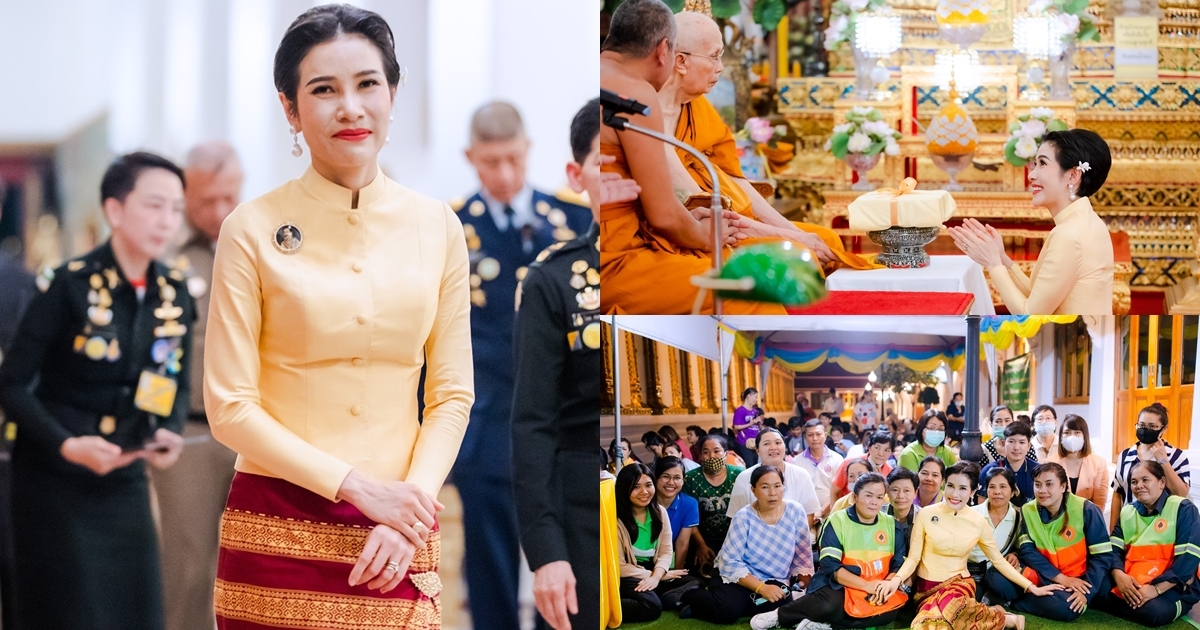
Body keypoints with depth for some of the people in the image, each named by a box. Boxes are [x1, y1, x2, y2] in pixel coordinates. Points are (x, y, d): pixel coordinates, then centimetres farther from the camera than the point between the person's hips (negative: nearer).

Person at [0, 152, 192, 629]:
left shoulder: (174, 294, 3)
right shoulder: (71, 285, -12)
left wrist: (169, 433, -8)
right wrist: (65, 445, -23)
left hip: (125, 482, 5)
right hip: (56, 482, -5)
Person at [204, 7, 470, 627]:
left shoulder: (436, 226, 5)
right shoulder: (253, 229, -4)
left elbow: (453, 394, 6)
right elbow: (230, 407, -6)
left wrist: (410, 508, -8)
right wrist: (358, 487, -12)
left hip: (395, 546, 2)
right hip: (277, 530, -2)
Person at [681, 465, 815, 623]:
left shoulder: (795, 511, -6)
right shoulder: (744, 518, -12)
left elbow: (803, 557, 2)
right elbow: (731, 563, -17)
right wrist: (761, 588, -27)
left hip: (772, 581, 3)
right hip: (737, 577, -3)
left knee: (781, 604, -32)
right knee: (727, 610, -33)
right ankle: (691, 597, 2)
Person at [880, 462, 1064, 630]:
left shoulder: (978, 522, 0)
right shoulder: (926, 515, -6)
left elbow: (998, 560, 9)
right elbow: (913, 557, -2)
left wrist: (1031, 587, 5)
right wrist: (897, 578, -22)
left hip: (959, 583, 0)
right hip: (927, 586, 0)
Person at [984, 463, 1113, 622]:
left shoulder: (1086, 511, -11)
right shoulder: (1028, 511, 0)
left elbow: (1102, 556, -10)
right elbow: (1026, 550, -5)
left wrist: (1085, 591, -22)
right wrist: (1059, 577, -18)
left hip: (1077, 580, -2)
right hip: (1044, 577, 2)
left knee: (1066, 607, -37)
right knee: (995, 577, -20)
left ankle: (1012, 602, -13)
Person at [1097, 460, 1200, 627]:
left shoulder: (1183, 509, -4)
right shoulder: (1127, 511, 14)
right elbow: (1115, 549, 6)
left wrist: (1156, 589, -22)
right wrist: (1119, 576, -18)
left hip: (1172, 587, -5)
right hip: (1131, 585, 5)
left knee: (1155, 611, -36)